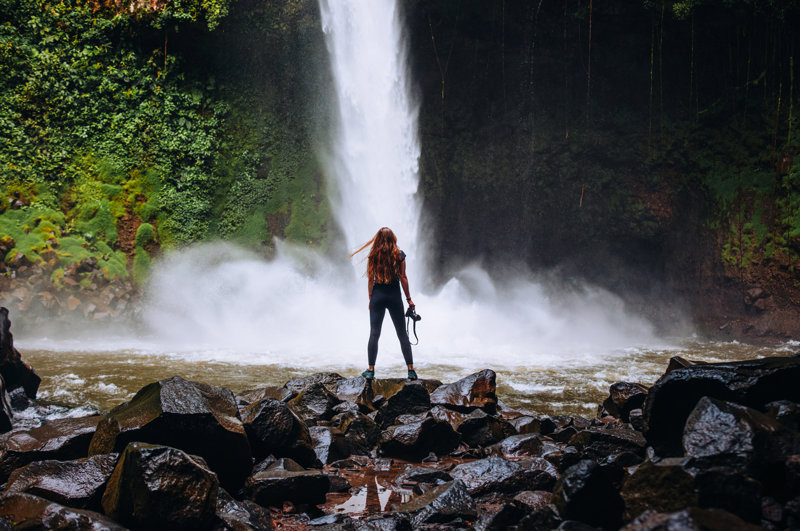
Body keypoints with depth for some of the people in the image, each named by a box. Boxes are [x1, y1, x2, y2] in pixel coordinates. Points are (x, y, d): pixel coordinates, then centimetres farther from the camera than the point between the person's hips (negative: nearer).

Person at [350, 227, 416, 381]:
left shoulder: (373, 256, -1)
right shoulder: (399, 255, -2)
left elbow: (370, 279, -1)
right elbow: (403, 278, -1)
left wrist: (371, 298, 9)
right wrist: (409, 298, 6)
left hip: (378, 296, 0)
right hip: (395, 296, 0)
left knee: (374, 334, 3)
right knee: (402, 334, 6)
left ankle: (370, 370, 1)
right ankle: (411, 370, 4)